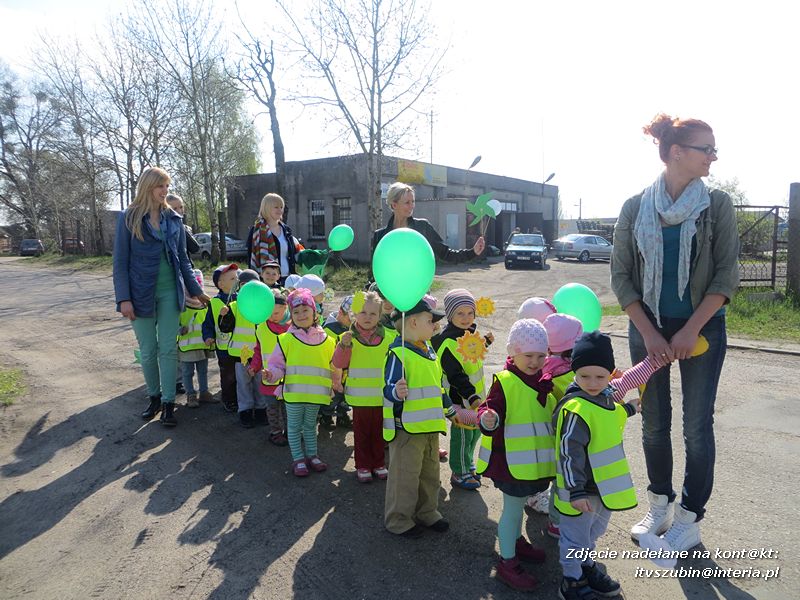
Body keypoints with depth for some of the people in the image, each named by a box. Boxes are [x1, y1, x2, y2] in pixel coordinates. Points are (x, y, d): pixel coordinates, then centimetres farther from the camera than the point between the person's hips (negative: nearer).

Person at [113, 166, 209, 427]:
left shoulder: (173, 219, 6)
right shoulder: (129, 218, -3)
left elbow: (183, 258, 12)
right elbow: (120, 261, -4)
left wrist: (196, 290, 10)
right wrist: (124, 298, -11)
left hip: (170, 291, 2)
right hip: (141, 293, -2)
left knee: (168, 348, 2)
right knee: (148, 350, 8)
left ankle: (168, 402, 8)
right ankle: (153, 396, 26)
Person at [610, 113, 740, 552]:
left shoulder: (717, 205, -2)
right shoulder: (635, 208, -1)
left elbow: (727, 274, -5)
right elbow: (620, 275, -2)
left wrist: (691, 330, -14)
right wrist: (648, 333, -9)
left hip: (702, 328, -1)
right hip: (648, 329, 1)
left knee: (697, 426, 4)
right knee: (654, 423, 10)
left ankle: (689, 519, 19)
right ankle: (659, 507, 29)